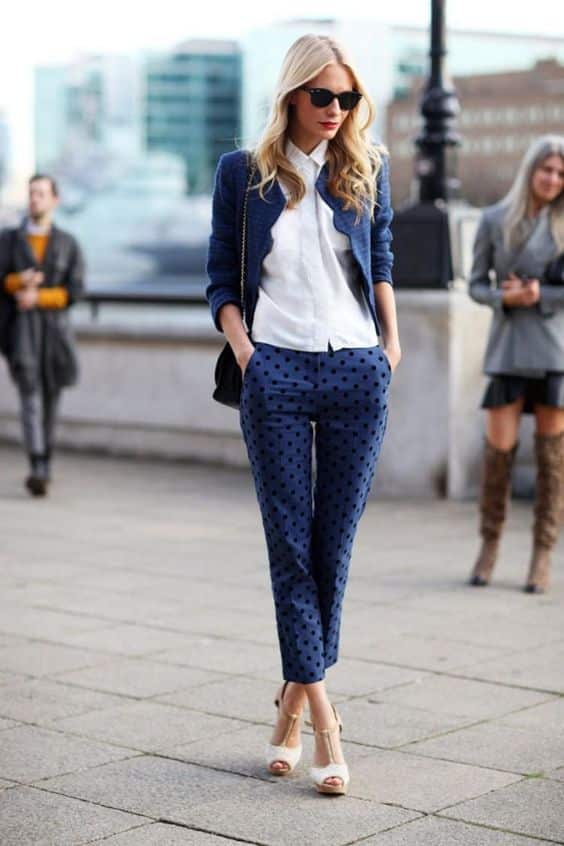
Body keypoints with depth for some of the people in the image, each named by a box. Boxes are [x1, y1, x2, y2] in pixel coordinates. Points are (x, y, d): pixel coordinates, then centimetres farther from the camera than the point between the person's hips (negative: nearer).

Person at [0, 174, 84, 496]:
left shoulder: (69, 244, 7)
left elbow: (74, 291, -3)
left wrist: (38, 297, -16)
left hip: (54, 328, 2)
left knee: (50, 397, 10)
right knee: (30, 393, -17)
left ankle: (45, 462, 29)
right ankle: (38, 470, -26)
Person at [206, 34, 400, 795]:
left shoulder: (367, 168, 9)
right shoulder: (243, 173, 4)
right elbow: (222, 283, 8)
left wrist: (392, 342, 11)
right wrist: (245, 355, -6)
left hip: (357, 371, 2)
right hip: (277, 372, -2)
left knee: (334, 546, 4)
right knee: (291, 547, -3)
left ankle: (296, 695, 20)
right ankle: (324, 727, -1)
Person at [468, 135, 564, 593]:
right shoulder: (494, 220, 5)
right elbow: (476, 284, 7)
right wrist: (504, 298, -12)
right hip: (508, 348, 0)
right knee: (500, 447, -3)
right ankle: (490, 544, 15)